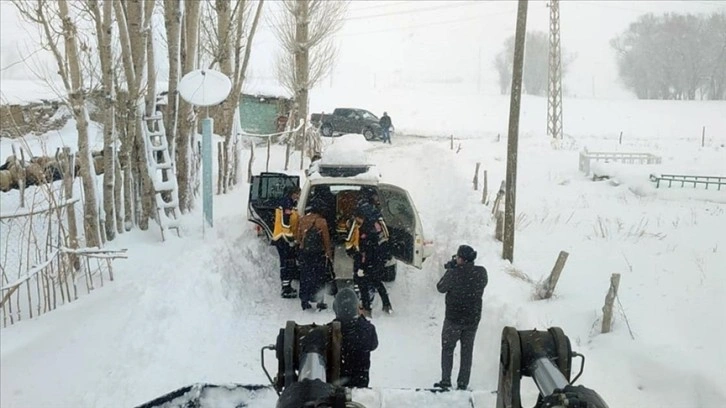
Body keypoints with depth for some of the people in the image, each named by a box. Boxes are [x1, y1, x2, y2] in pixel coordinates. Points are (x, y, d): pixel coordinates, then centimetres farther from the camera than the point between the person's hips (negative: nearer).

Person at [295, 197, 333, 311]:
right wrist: (329, 252, 3)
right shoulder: (321, 221, -12)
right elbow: (326, 238, -8)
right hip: (317, 252, -4)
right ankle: (319, 301, 4)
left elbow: (297, 236, 9)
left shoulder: (302, 220, 3)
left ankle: (304, 301, 15)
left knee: (304, 276, 12)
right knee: (319, 276, 4)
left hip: (304, 252, 4)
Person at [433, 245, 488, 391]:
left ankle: (446, 381, 14)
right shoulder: (481, 272, -10)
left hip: (454, 319, -4)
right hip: (473, 318, 4)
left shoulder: (454, 273, -22)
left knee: (447, 349, 14)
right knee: (467, 351, 15)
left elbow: (441, 288, -8)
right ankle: (463, 384, 19)